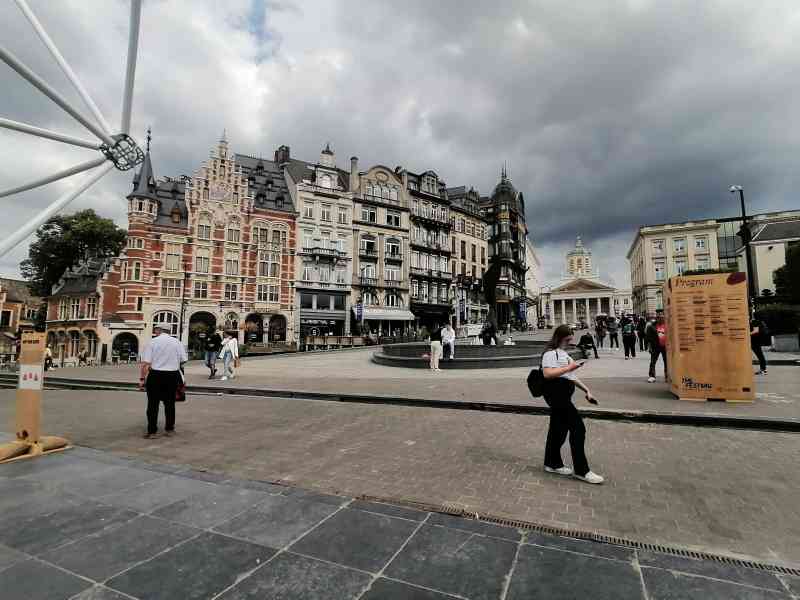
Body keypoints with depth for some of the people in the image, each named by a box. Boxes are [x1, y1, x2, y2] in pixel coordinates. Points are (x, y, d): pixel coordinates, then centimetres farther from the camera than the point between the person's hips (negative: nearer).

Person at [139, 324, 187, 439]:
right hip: (173, 375, 3)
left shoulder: (152, 342, -5)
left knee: (153, 404, 6)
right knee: (170, 403, 14)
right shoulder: (176, 341, 2)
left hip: (156, 375, -3)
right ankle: (169, 429, 23)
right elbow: (184, 360, 3)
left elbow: (145, 363, -9)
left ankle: (152, 431, 10)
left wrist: (142, 379, -4)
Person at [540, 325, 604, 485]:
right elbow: (547, 373, -25)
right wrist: (568, 367, -22)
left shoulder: (563, 353, 22)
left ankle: (553, 463, 27)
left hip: (563, 395, 10)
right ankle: (581, 470, 0)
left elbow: (571, 377, 26)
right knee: (578, 428, -9)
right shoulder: (550, 353, -10)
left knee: (558, 429, 15)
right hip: (556, 393, -10)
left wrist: (586, 390, 19)